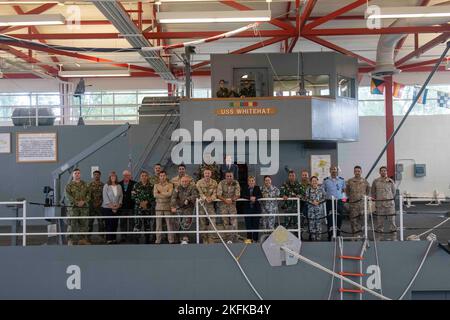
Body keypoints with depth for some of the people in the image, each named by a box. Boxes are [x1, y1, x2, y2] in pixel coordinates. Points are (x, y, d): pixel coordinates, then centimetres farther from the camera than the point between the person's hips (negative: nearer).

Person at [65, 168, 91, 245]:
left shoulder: (84, 184, 14)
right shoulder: (69, 185, 2)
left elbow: (88, 194, 7)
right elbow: (68, 195, -8)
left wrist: (84, 201, -11)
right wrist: (76, 202, -18)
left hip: (84, 206, 4)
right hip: (73, 207, -4)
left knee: (84, 223, 5)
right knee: (72, 223, -7)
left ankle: (82, 239, 14)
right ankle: (70, 240, -3)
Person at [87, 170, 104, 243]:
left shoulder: (103, 185, 7)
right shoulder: (90, 185, 5)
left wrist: (99, 203, -7)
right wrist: (93, 203, -8)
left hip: (100, 205, 0)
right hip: (91, 206, 0)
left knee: (101, 221, 1)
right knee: (90, 221, 1)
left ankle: (101, 236, 7)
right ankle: (89, 236, 7)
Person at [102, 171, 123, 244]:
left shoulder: (119, 186, 9)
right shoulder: (106, 186, -1)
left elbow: (121, 196, 8)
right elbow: (105, 196, -6)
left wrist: (119, 204, -6)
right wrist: (110, 205, -13)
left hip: (117, 208, 3)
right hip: (107, 208, -3)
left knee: (115, 224, 3)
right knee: (108, 224, -4)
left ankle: (114, 238, 9)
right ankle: (109, 239, -1)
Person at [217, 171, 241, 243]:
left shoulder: (236, 183, -7)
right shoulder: (221, 183, -10)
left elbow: (237, 195, -6)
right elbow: (219, 195, -10)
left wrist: (232, 200, -23)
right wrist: (225, 200, -24)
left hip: (232, 204, 0)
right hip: (223, 204, 0)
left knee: (234, 221, -8)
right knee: (225, 222, 3)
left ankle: (233, 239, -2)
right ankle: (227, 239, 12)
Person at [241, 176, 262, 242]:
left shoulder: (257, 188, 6)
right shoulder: (245, 189, 6)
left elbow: (261, 196, -6)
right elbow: (242, 195, -9)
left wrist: (255, 197, -25)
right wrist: (250, 198, -24)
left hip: (256, 209, 0)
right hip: (248, 209, 0)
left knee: (256, 224, 1)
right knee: (248, 224, 2)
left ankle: (255, 239, 9)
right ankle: (249, 238, 12)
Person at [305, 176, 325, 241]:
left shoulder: (321, 189, 4)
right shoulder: (308, 189, 3)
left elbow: (324, 198, 4)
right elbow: (306, 198, 1)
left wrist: (318, 202, -10)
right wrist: (312, 202, -14)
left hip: (319, 208, 1)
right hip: (311, 208, 0)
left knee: (318, 222, 0)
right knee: (311, 222, -2)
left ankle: (318, 237, 8)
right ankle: (312, 237, 6)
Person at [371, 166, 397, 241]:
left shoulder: (391, 181, 7)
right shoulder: (375, 181, 7)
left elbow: (394, 192, 14)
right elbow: (373, 193, 11)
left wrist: (390, 199, 9)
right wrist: (375, 199, 4)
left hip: (389, 203, 0)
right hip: (379, 203, 0)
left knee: (391, 219, -1)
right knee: (379, 220, 4)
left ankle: (394, 236, 4)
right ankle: (380, 236, 12)